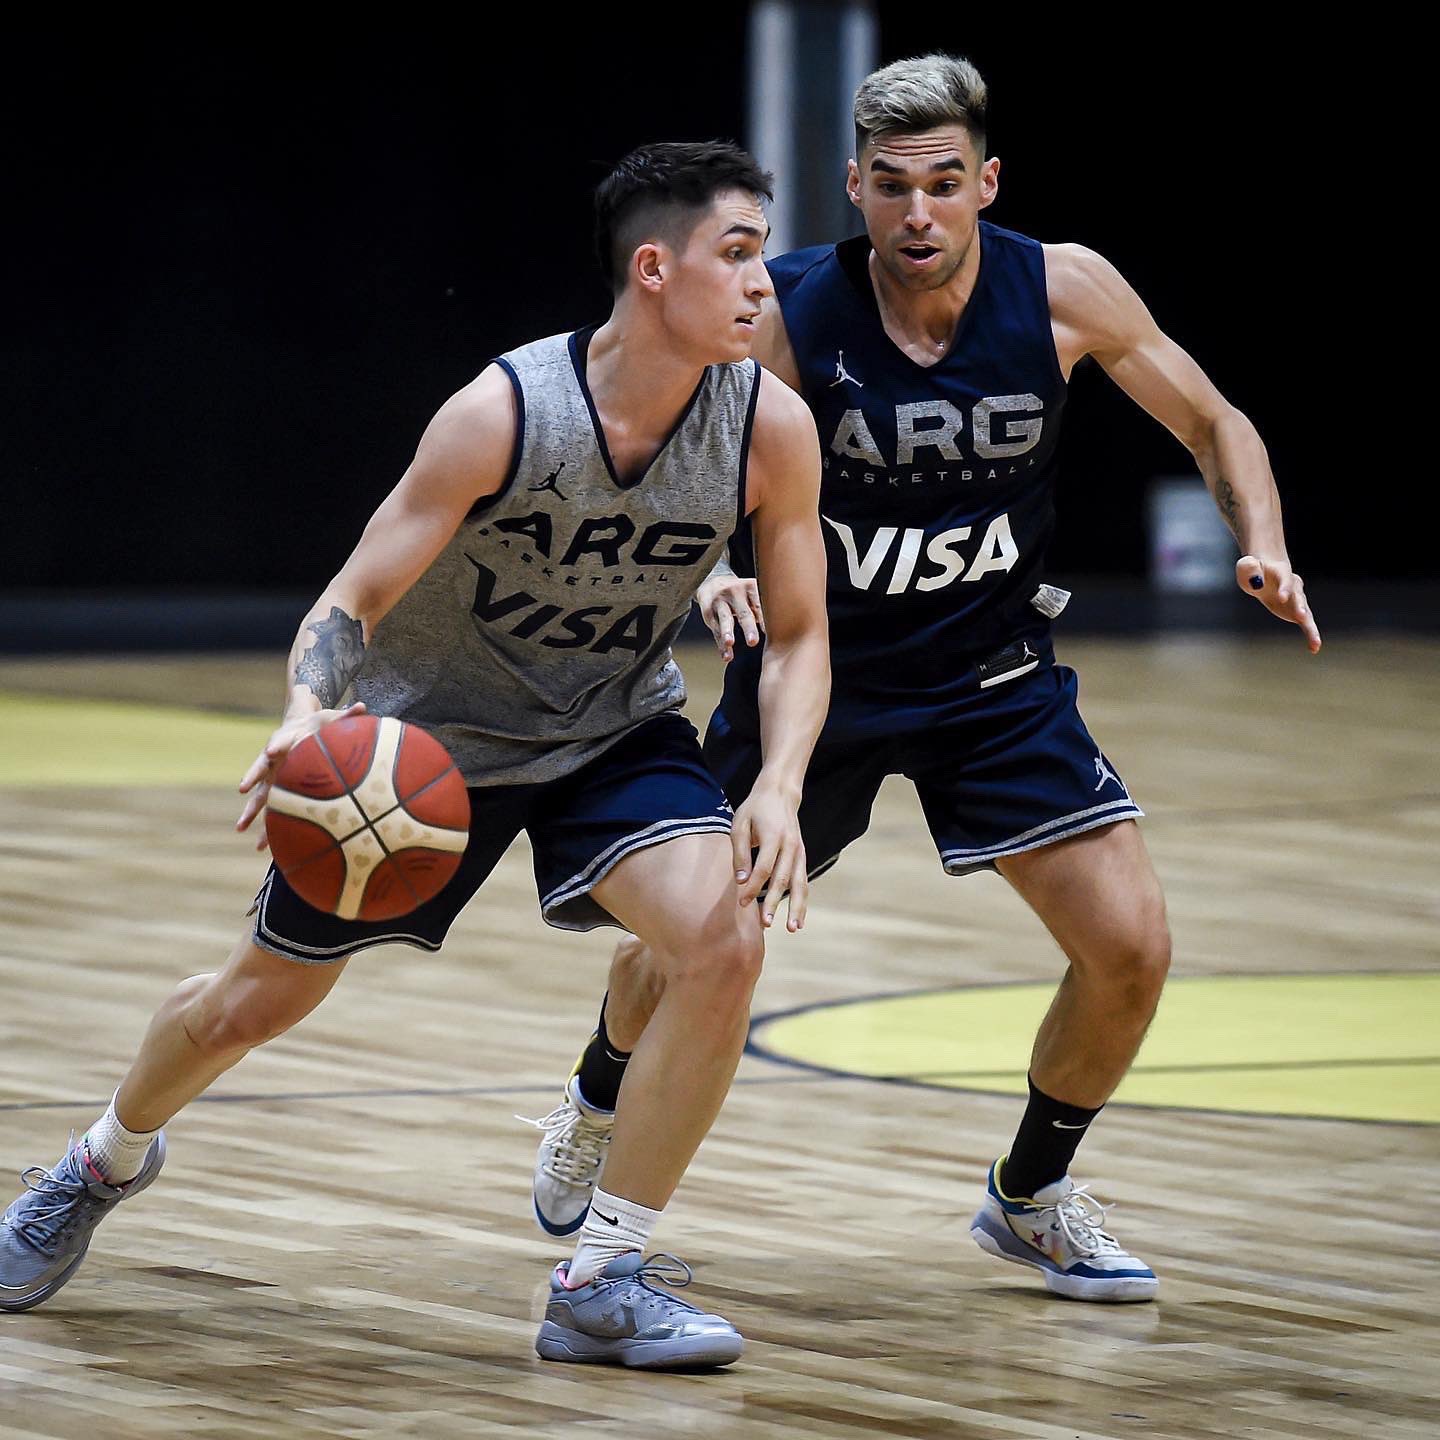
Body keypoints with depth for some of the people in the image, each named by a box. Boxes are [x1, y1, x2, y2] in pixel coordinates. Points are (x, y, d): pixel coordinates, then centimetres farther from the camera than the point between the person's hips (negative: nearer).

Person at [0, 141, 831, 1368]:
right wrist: (307, 714, -44)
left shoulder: (770, 425, -21)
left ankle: (605, 1279, -12)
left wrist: (779, 789, -26)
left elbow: (800, 636, -9)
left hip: (616, 734, 2)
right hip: (432, 728, -2)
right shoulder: (504, 413, -30)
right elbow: (355, 600, -23)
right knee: (260, 999, 12)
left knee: (724, 943, -26)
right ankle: (108, 1163, 46)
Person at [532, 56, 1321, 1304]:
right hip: (815, 665, -1)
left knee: (1130, 948, -10)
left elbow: (1215, 426, -4)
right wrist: (718, 571, -36)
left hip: (993, 674, 1)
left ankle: (1032, 1196, 16)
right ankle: (602, 1103, 43)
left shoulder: (1062, 291, -17)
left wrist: (1263, 547, -22)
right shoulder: (788, 313, -22)